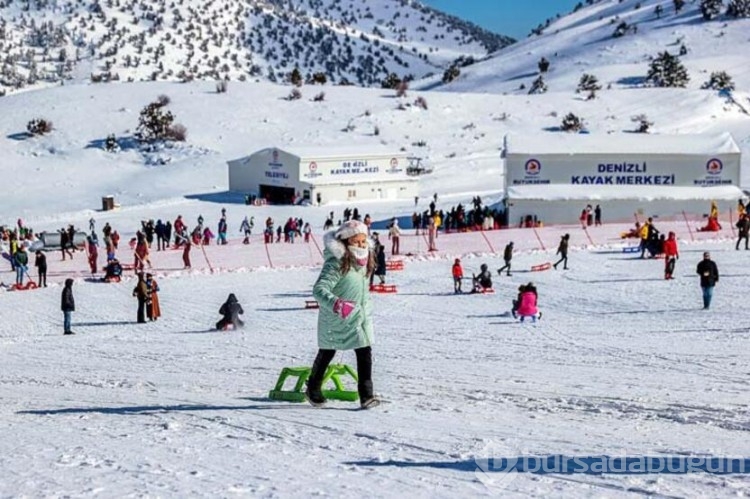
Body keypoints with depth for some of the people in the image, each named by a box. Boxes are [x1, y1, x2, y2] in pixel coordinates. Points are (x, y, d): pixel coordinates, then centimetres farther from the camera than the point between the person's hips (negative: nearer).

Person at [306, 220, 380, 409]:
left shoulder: (364, 261, 0)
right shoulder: (336, 263, -25)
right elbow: (319, 289, -34)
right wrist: (335, 303, -50)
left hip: (360, 315, 5)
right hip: (336, 317, -5)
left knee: (365, 352, -8)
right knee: (327, 352, 13)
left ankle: (366, 394, -6)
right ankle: (313, 389, 34)